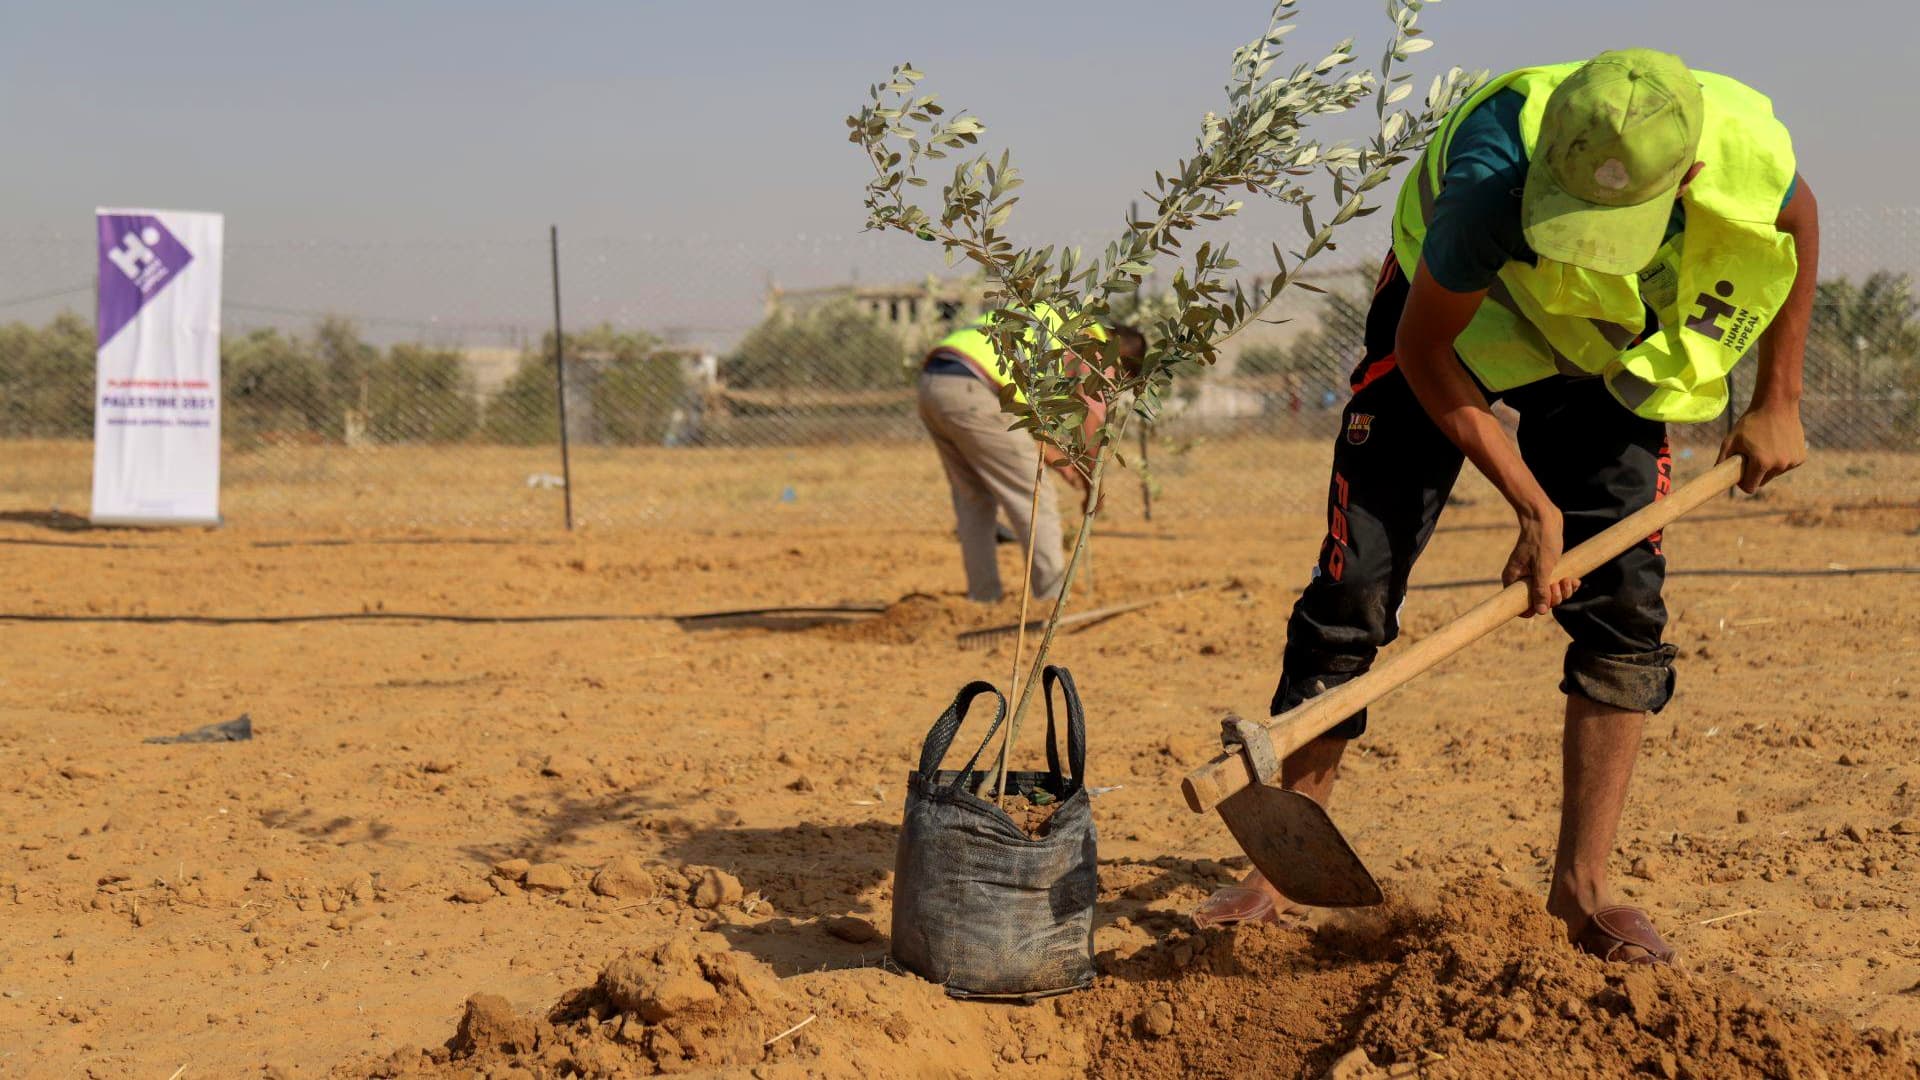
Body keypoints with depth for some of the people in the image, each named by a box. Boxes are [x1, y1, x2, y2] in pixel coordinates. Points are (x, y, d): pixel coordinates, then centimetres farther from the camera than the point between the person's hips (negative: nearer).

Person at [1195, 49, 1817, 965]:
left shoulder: (1747, 150, -32)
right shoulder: (1491, 168, -41)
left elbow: (1800, 225, -4)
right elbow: (1424, 348, -25)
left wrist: (1776, 403, -2)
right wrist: (1534, 507, -25)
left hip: (1613, 355, 3)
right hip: (1455, 322, -2)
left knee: (1623, 604, -9)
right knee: (1354, 587, -8)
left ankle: (1580, 891, 2)